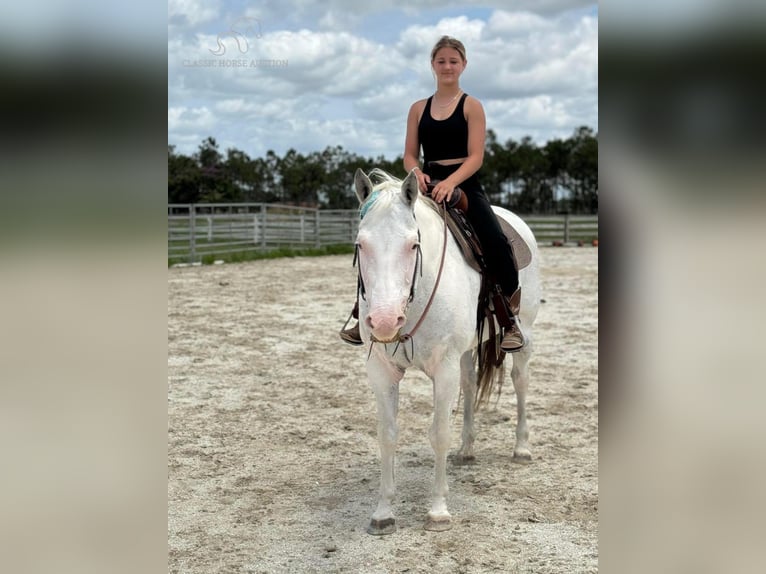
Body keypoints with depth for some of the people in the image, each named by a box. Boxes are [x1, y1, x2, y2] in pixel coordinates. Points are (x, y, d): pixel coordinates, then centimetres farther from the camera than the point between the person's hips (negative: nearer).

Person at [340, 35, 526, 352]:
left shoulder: (471, 106, 3)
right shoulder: (419, 108, 13)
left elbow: (476, 156, -7)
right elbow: (410, 155, 10)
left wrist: (450, 182, -25)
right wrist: (417, 173, -14)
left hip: (464, 186, -3)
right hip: (428, 187, 4)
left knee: (496, 243, -26)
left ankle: (511, 317, -9)